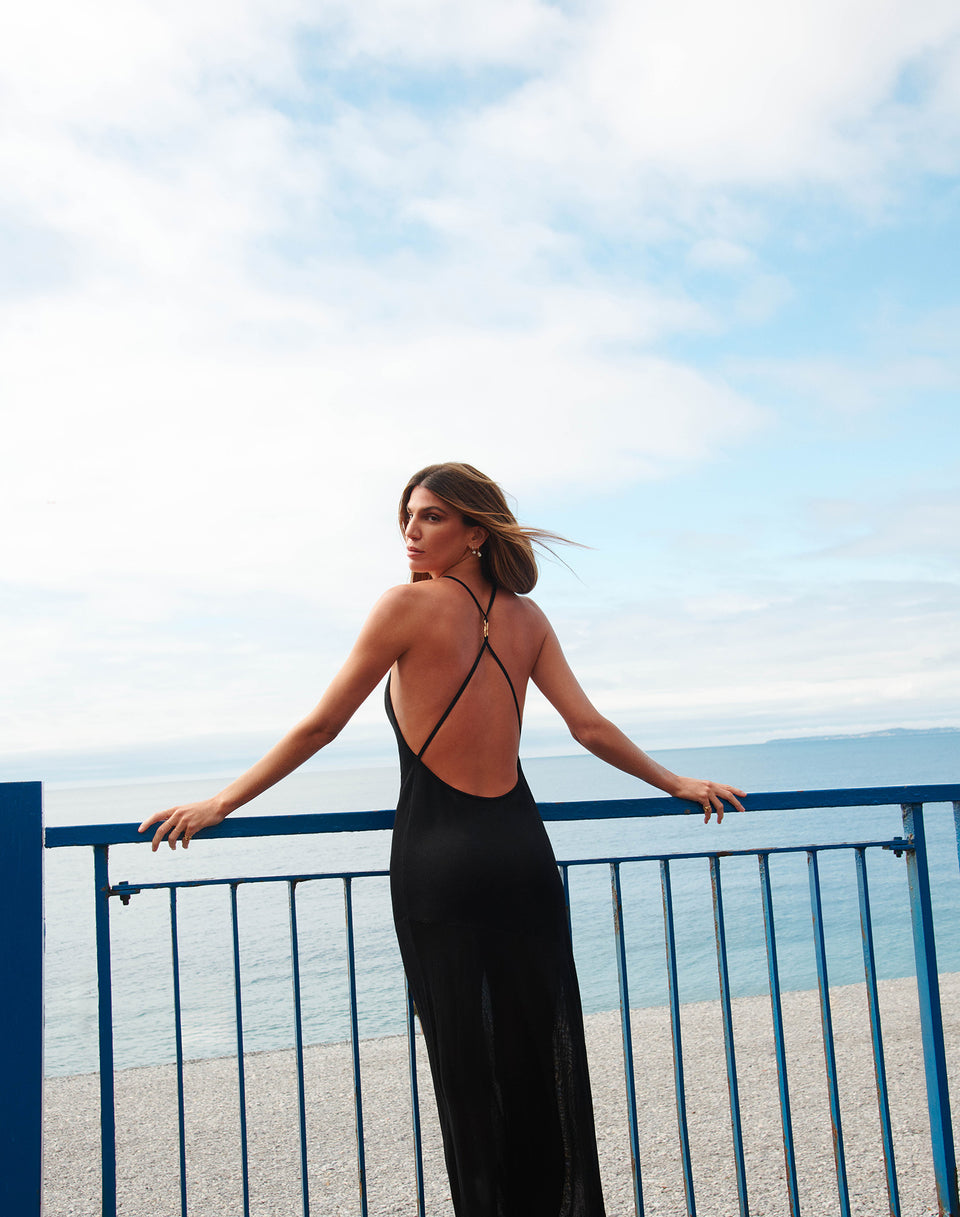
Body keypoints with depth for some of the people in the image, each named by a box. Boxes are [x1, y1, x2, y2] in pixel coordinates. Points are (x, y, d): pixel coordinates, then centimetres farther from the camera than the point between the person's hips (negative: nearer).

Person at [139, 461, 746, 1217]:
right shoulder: (526, 617, 7)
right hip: (522, 851, 5)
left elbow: (319, 727, -6)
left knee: (465, 1062, 6)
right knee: (543, 1052, 13)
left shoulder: (411, 604, -7)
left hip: (439, 858, -4)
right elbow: (592, 729, 4)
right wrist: (678, 785, 18)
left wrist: (220, 804, 2)